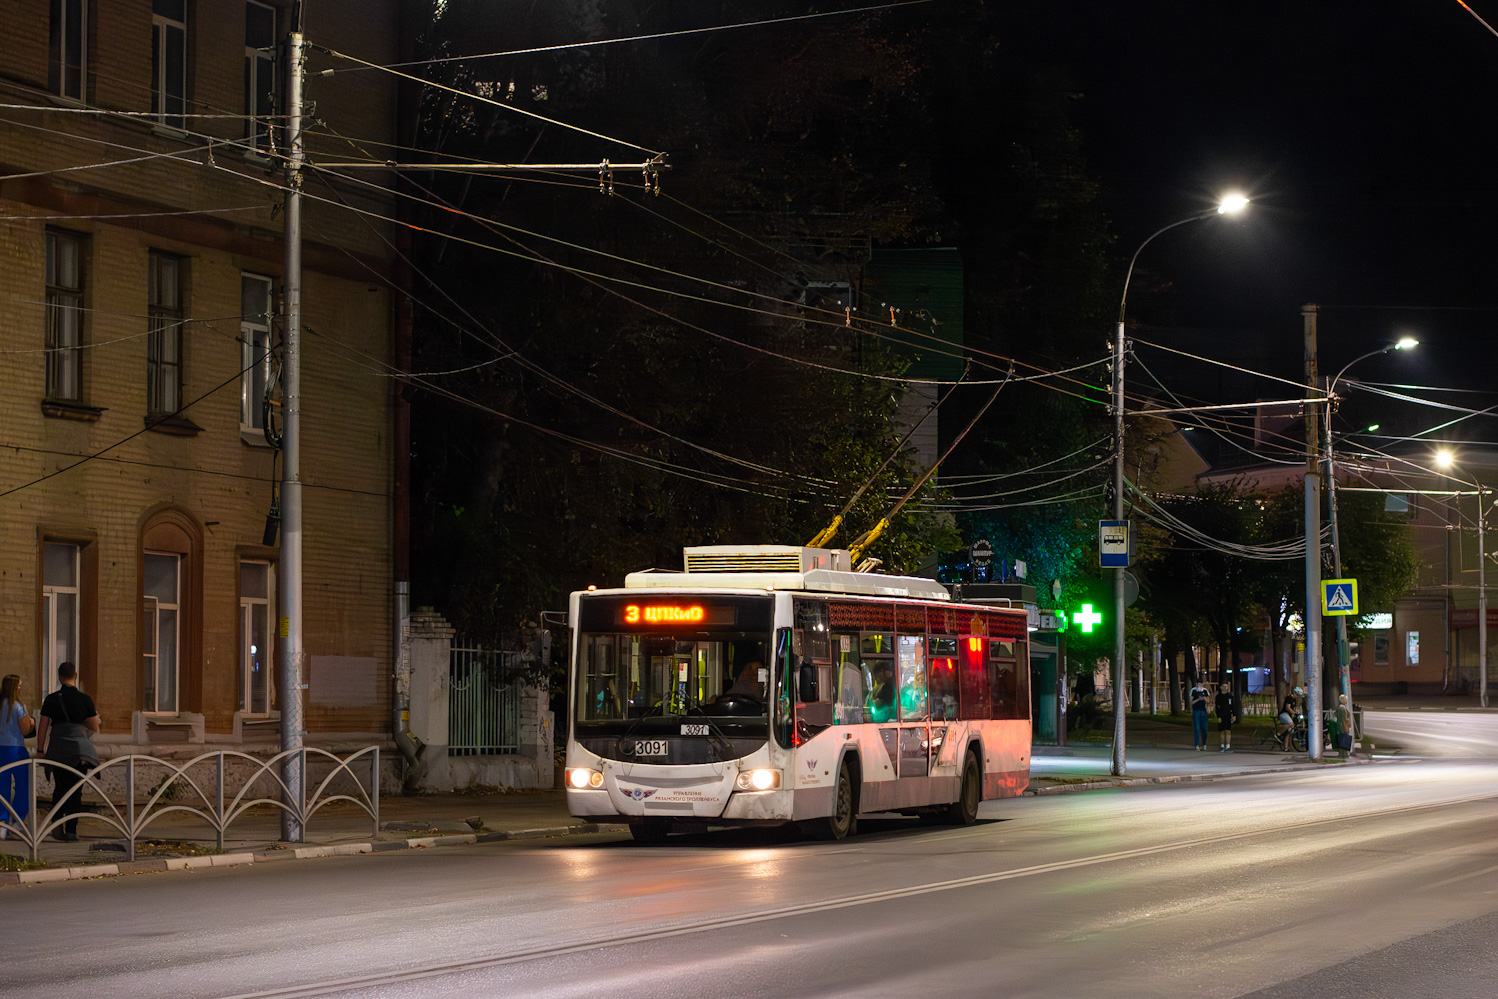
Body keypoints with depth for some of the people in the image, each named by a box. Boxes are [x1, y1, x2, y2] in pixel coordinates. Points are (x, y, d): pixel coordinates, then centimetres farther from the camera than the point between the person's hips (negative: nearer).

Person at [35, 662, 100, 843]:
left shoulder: (51, 699, -1)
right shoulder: (85, 699, -1)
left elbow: (43, 726, -1)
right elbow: (94, 727, 2)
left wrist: (40, 749, 6)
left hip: (58, 749, 0)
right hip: (79, 749, 0)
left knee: (59, 787, 15)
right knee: (75, 790, 5)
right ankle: (71, 830, -1)